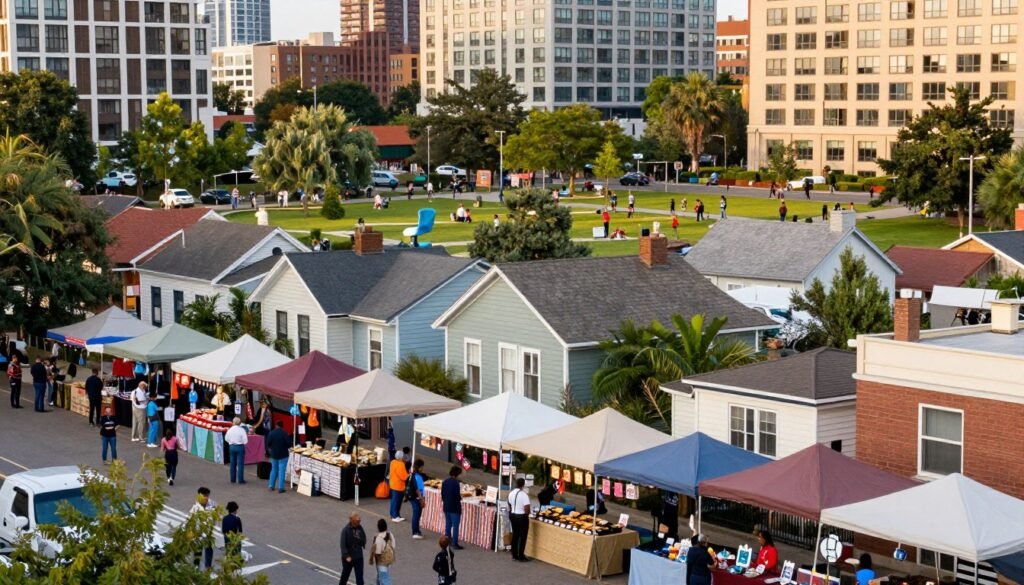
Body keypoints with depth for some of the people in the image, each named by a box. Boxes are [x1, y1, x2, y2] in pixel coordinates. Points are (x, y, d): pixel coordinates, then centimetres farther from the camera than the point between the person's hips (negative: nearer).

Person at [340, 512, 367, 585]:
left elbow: (363, 540, 11)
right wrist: (346, 556, -23)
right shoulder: (346, 530, -18)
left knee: (359, 576, 0)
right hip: (348, 558, -3)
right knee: (345, 574, 18)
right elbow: (343, 545, -18)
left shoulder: (360, 528, -3)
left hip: (358, 557, 3)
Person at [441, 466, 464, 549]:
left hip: (446, 507, 7)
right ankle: (455, 544, 0)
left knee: (448, 525, 15)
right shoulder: (455, 483, -20)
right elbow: (458, 496, -20)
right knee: (455, 526, -1)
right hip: (454, 508, -7)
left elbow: (442, 494, 9)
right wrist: (460, 498, 1)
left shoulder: (445, 481, 3)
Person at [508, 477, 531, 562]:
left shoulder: (511, 493, 3)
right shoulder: (524, 494, -20)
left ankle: (514, 555, 20)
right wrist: (527, 513, -1)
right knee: (522, 536, 2)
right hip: (522, 517, -7)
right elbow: (527, 509, -22)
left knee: (515, 535, 15)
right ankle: (521, 557, 5)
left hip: (512, 515, 7)